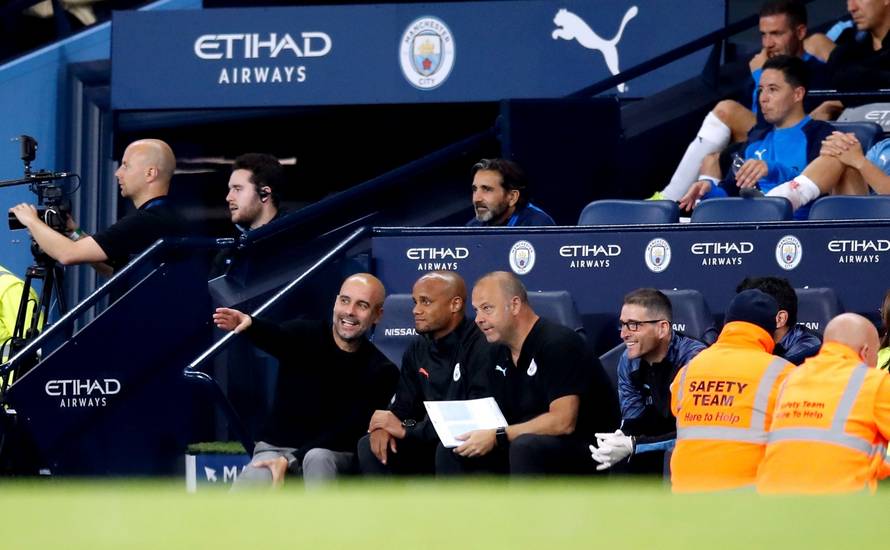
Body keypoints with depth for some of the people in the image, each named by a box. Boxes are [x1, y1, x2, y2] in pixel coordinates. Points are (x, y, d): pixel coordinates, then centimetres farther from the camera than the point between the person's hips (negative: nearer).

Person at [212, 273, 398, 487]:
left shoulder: (381, 372, -4)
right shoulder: (306, 335, -2)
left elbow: (348, 431, -10)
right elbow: (275, 337, -27)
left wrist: (289, 460, -22)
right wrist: (250, 324, -53)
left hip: (333, 455, 0)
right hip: (276, 446, 0)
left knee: (317, 458, -37)